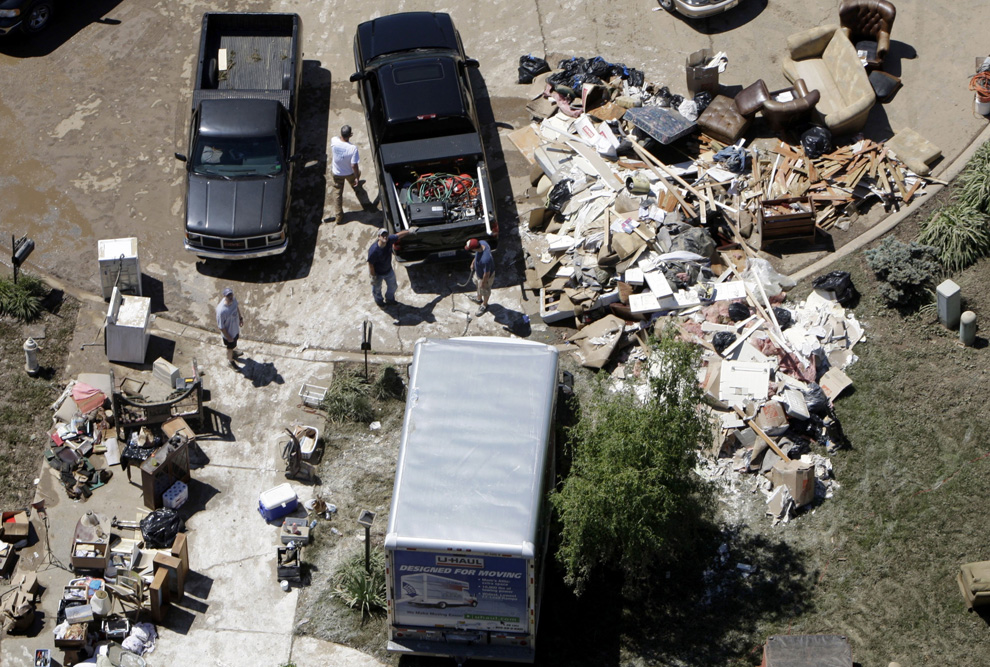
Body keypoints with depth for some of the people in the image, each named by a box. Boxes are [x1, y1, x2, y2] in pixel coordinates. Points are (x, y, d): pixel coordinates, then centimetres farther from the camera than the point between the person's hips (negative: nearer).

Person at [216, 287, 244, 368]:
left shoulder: (233, 300, -23)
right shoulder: (221, 310, -43)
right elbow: (221, 326, -29)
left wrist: (241, 318, 9)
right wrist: (228, 337, -19)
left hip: (235, 327, 6)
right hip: (229, 332, -6)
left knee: (235, 341, 35)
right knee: (230, 348, 22)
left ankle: (234, 352, 67)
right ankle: (231, 361, 51)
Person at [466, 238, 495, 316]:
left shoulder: (485, 259, -49)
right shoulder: (482, 243, -26)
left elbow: (487, 274, -30)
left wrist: (484, 283, -13)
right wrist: (473, 262, 13)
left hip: (485, 277, -7)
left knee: (485, 291, 24)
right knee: (479, 286, 35)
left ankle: (484, 305, 54)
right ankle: (479, 299, 64)